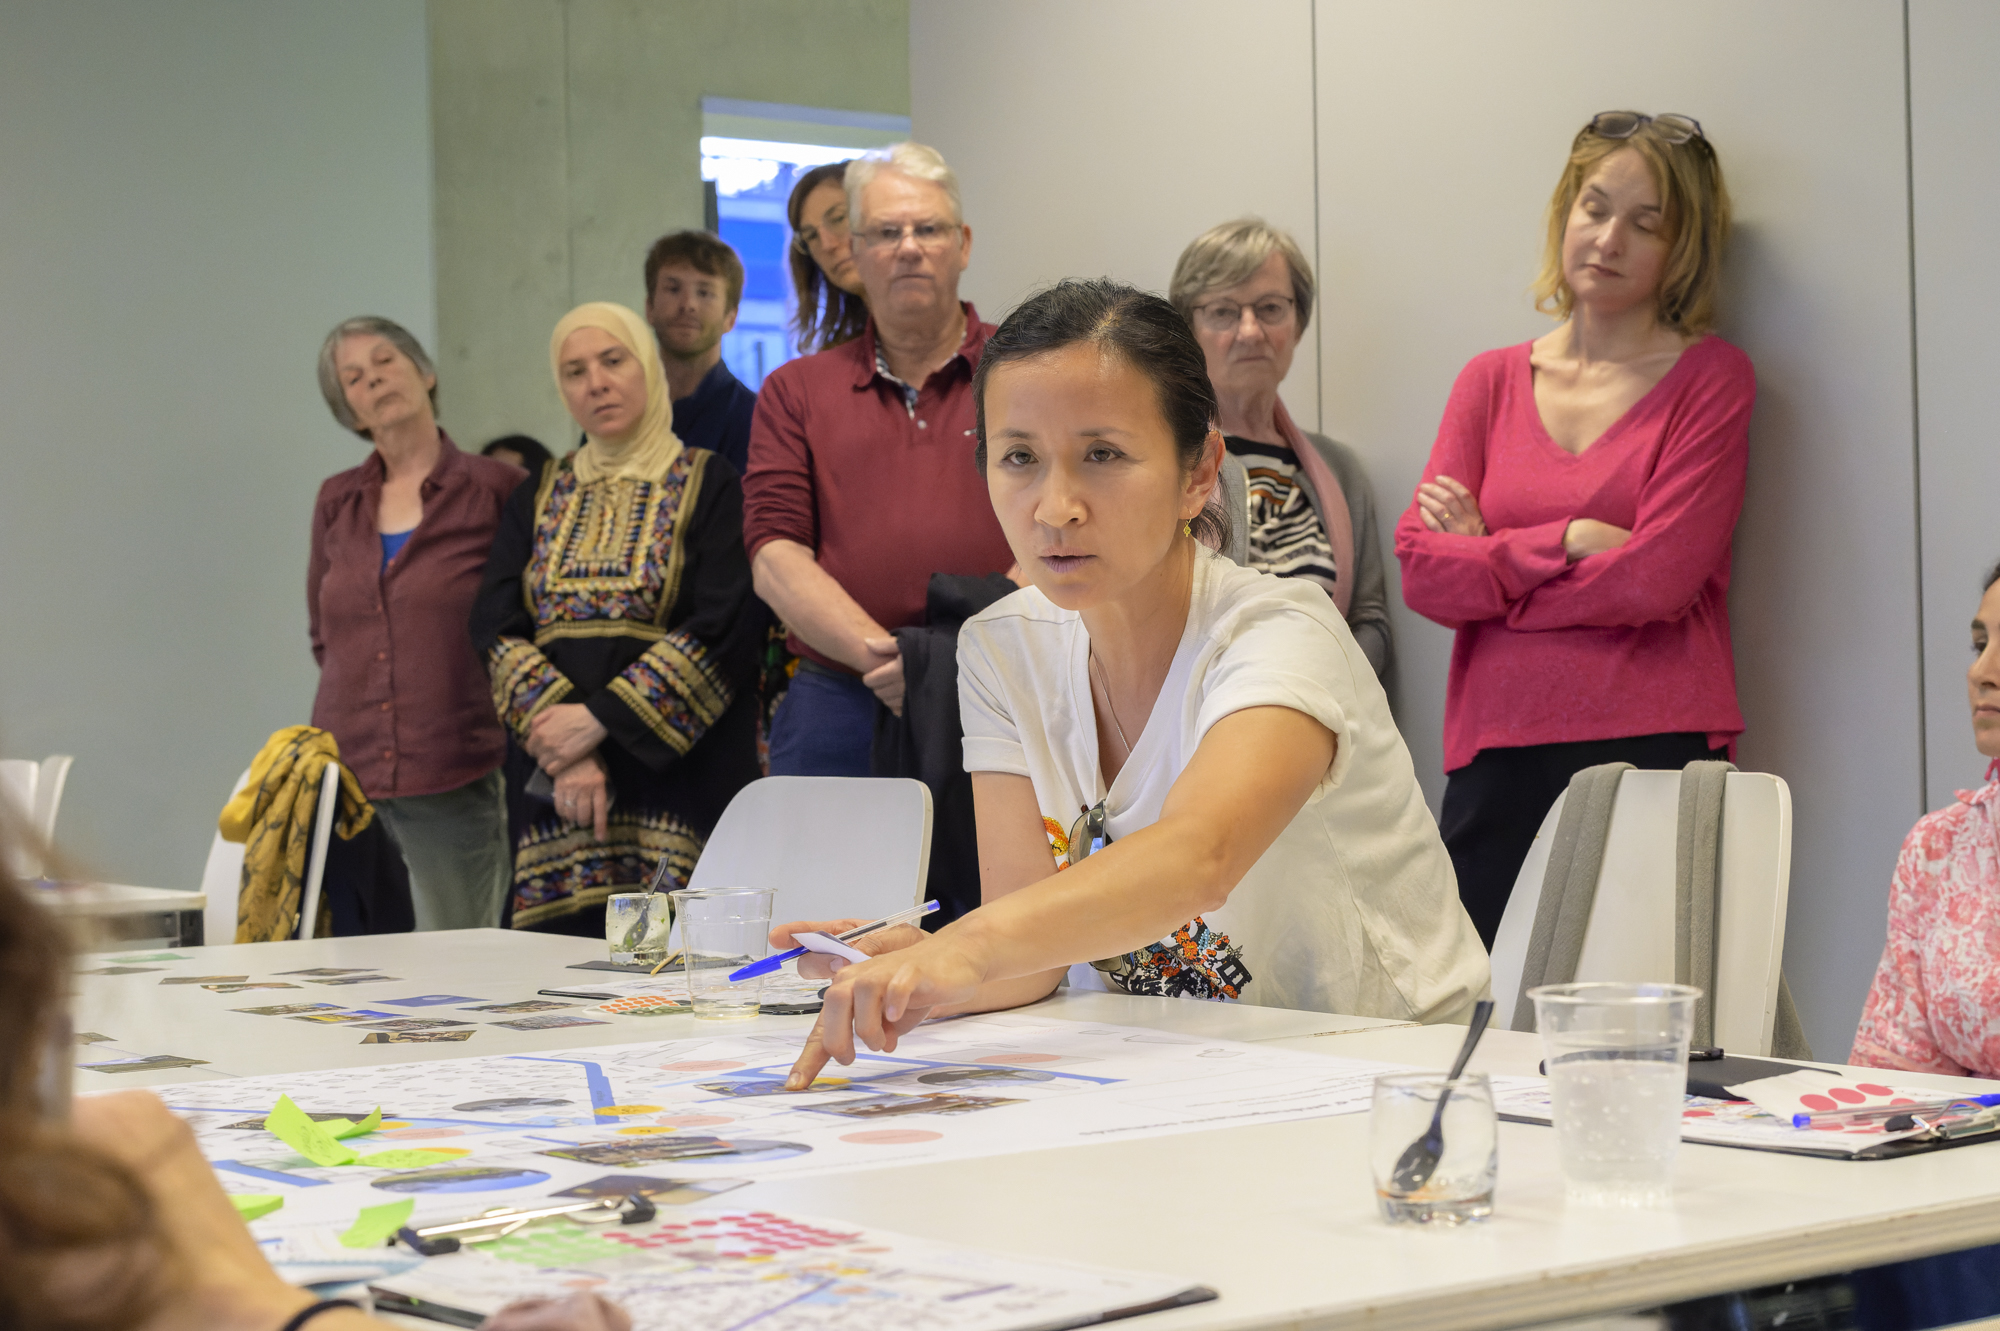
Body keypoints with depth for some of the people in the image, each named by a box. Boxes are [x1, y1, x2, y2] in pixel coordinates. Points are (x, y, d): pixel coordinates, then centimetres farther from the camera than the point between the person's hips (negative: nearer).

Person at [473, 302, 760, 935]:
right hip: (557, 791, 3)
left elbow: (720, 630, -8)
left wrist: (597, 718, -14)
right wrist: (562, 742, -12)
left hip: (678, 781, -3)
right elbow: (495, 627, 4)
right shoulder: (539, 500, 17)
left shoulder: (708, 486, 4)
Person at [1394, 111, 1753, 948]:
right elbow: (1421, 571, 4)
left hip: (1654, 754, -3)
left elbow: (1657, 579, -6)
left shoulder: (1711, 378, 5)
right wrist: (1568, 542, -7)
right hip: (1496, 765, 3)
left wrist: (1490, 563, 1)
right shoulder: (1491, 382, 15)